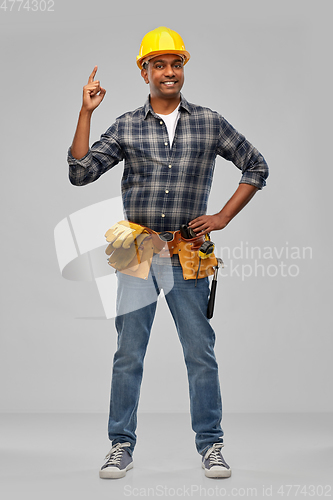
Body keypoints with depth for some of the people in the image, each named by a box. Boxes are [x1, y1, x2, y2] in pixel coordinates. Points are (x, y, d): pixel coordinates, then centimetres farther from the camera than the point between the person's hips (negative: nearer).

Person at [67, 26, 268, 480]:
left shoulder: (209, 123, 5)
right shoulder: (126, 127, 6)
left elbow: (256, 167, 12)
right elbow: (80, 173, -1)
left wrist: (222, 218, 5)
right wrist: (85, 114, -5)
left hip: (187, 254, 0)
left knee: (201, 353, 3)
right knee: (128, 353, 4)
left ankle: (210, 445, 14)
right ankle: (122, 445, 14)